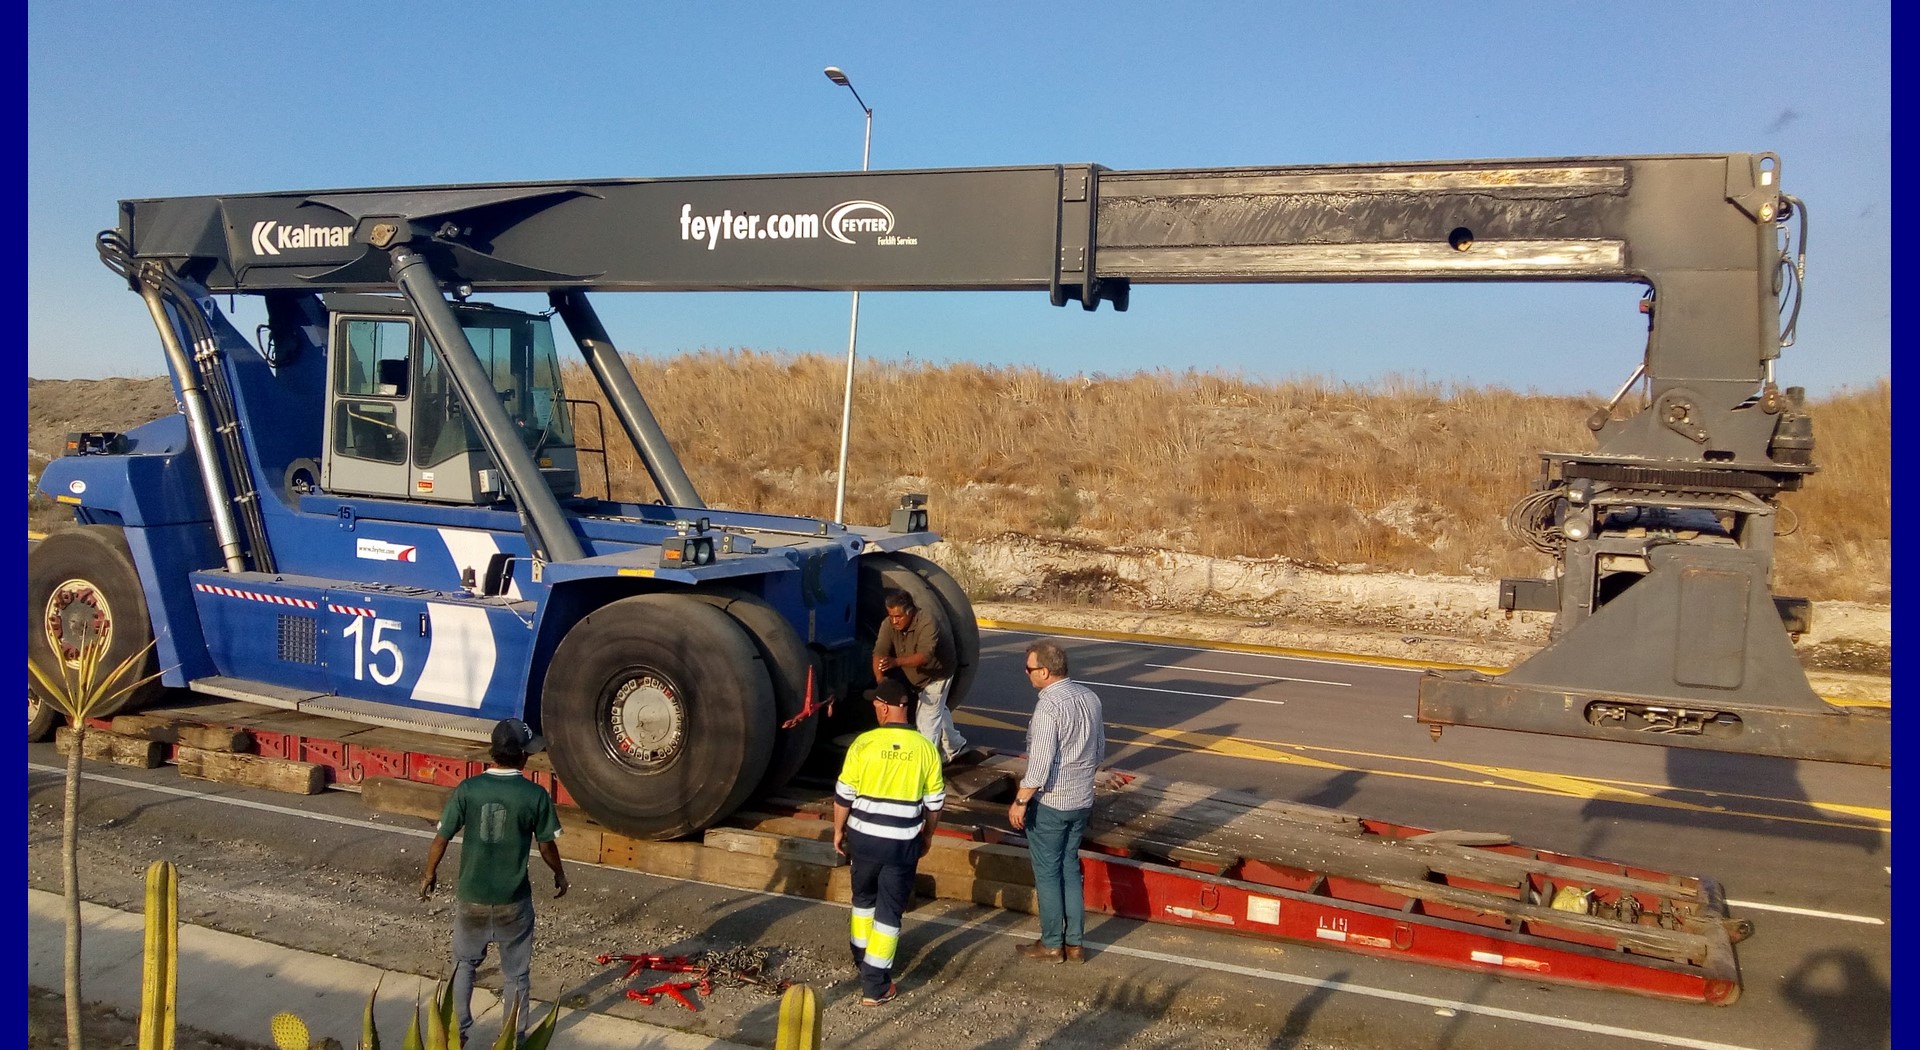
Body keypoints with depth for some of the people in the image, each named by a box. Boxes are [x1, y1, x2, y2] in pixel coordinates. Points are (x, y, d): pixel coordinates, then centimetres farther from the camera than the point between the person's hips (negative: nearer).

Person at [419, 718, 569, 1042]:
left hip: (471, 896, 2)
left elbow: (442, 838, -5)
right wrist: (560, 875, 15)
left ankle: (457, 1031, 30)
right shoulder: (535, 795, -13)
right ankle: (514, 1038, 23)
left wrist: (429, 874, 13)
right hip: (513, 900, -1)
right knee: (515, 973, 14)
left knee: (464, 963, 24)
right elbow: (546, 846, -4)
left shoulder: (468, 789, -10)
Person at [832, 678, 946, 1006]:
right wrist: (927, 835, 18)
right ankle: (875, 986, 8)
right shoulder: (925, 748, -6)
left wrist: (838, 831, 10)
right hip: (903, 842, 0)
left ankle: (862, 958, 41)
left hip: (863, 837, 0)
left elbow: (844, 795, -5)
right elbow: (934, 802, 2)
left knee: (864, 898, 24)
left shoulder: (864, 743, -11)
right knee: (890, 910, 7)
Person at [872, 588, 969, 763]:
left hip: (936, 674, -7)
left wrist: (896, 662, -64)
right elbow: (879, 652, -28)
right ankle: (954, 747, 46)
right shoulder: (888, 625, -20)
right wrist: (880, 677, -47)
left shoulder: (927, 623, -37)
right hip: (915, 678, 7)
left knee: (927, 718, -13)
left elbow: (924, 656, -49)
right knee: (938, 712, 24)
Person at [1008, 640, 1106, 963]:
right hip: (1082, 800, 7)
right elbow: (1100, 751, 12)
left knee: (1048, 873, 7)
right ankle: (1074, 943, 22)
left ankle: (1052, 945, 18)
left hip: (1049, 803, -7)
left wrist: (1020, 801, -14)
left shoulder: (1049, 707, -22)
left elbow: (1040, 764, -23)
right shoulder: (1090, 697, 1)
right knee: (1070, 870, 17)